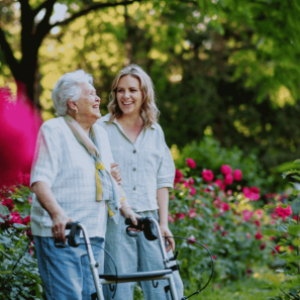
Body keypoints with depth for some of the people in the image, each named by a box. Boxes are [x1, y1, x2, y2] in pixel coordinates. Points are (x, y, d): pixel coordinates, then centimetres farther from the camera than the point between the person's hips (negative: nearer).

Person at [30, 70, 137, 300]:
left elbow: (111, 179, 27)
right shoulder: (53, 130, -5)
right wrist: (57, 214, -31)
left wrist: (126, 210, 13)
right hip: (60, 233, -7)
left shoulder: (101, 134, 19)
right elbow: (40, 180, -15)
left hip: (95, 236, 7)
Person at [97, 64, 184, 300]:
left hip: (149, 220, 3)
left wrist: (163, 223, 5)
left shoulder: (155, 132, 14)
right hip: (114, 220, -3)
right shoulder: (102, 129, 4)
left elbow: (163, 180, 12)